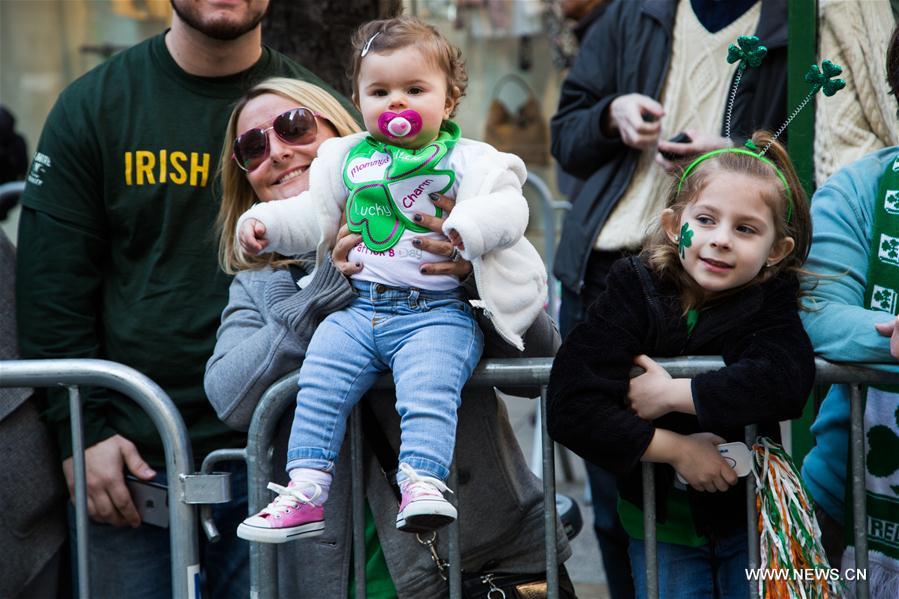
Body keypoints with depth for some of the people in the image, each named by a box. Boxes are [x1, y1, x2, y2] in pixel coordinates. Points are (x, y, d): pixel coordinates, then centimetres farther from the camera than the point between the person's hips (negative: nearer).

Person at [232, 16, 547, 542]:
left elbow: (507, 207, -12)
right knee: (319, 383, -13)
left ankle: (423, 485, -32)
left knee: (429, 387, -28)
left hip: (439, 311, -4)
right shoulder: (347, 157, 17)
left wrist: (464, 230, -32)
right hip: (360, 307, 4)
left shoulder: (469, 159, 3)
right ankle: (305, 491, -11)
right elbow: (315, 214, 21)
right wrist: (266, 223, 2)